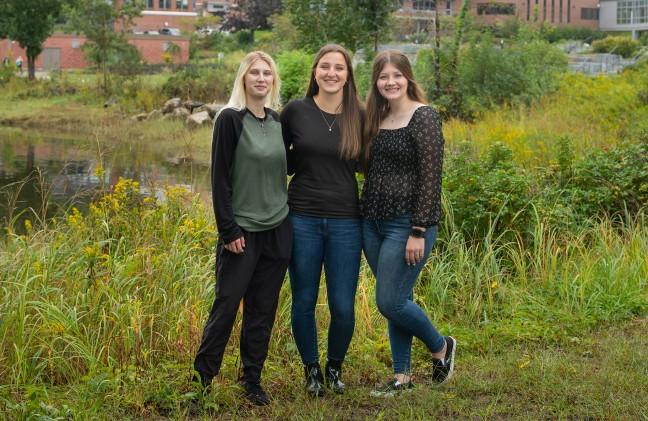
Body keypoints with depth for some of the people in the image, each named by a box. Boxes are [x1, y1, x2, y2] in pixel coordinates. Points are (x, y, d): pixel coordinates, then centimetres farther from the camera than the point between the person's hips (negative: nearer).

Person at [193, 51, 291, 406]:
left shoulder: (279, 122, 8)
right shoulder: (230, 119, -8)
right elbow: (220, 179, -10)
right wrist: (229, 230, -13)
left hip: (278, 230, 5)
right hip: (242, 230, -5)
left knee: (263, 309, 9)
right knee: (227, 304, -1)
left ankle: (252, 381, 19)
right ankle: (202, 377, 12)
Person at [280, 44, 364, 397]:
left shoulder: (358, 116, 1)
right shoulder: (295, 111, -3)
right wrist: (306, 159, -5)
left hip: (345, 222, 1)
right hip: (303, 219, -1)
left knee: (343, 307, 4)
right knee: (304, 303, 8)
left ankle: (335, 367, 29)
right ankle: (311, 369, 29)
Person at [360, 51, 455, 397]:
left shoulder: (423, 117, -11)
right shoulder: (377, 119, 11)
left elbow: (430, 177, -15)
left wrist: (419, 232, -19)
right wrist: (366, 215, 13)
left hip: (406, 224, -7)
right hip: (373, 223, 7)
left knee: (390, 302, -7)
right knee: (396, 301, 12)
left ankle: (441, 347, 17)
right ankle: (402, 377, 21)